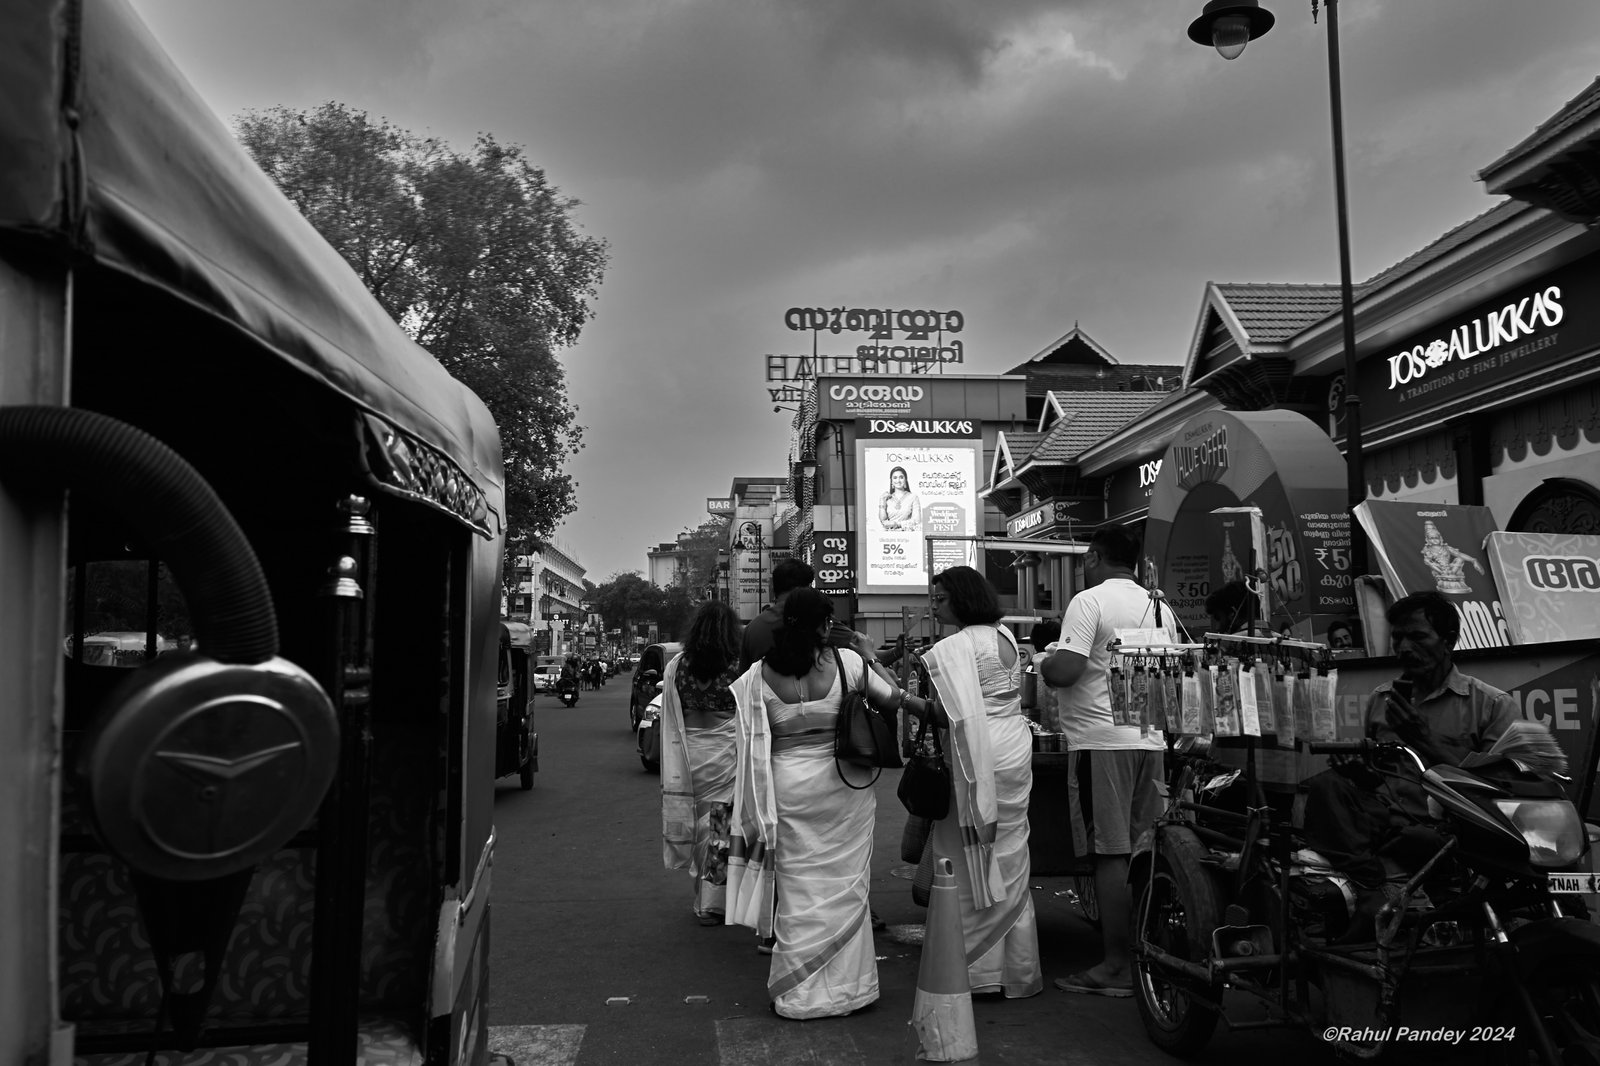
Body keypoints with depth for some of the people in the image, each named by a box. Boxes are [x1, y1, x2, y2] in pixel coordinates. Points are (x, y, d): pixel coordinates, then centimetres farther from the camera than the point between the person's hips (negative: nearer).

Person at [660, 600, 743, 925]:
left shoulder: (676, 666, -1)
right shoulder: (738, 667, -10)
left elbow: (670, 719, 2)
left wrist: (673, 772, 8)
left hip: (690, 755, 3)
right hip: (725, 756, -3)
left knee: (698, 826, 16)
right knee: (721, 829, 7)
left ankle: (702, 895, 27)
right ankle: (712, 902, 12)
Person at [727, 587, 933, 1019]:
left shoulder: (759, 675, -5)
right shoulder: (846, 661, -9)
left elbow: (753, 744, 1)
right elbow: (892, 698, 3)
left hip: (788, 788, 1)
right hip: (844, 784, -1)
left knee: (798, 888, 10)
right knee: (844, 884, 12)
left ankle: (798, 992, 19)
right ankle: (845, 984, 22)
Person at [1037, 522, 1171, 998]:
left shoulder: (1089, 602, -8)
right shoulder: (1159, 606, 14)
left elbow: (1065, 670, -18)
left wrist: (1043, 664, 2)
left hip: (1101, 741, -7)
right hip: (1151, 740, 7)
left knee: (1111, 855, -4)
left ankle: (1117, 966, 0)